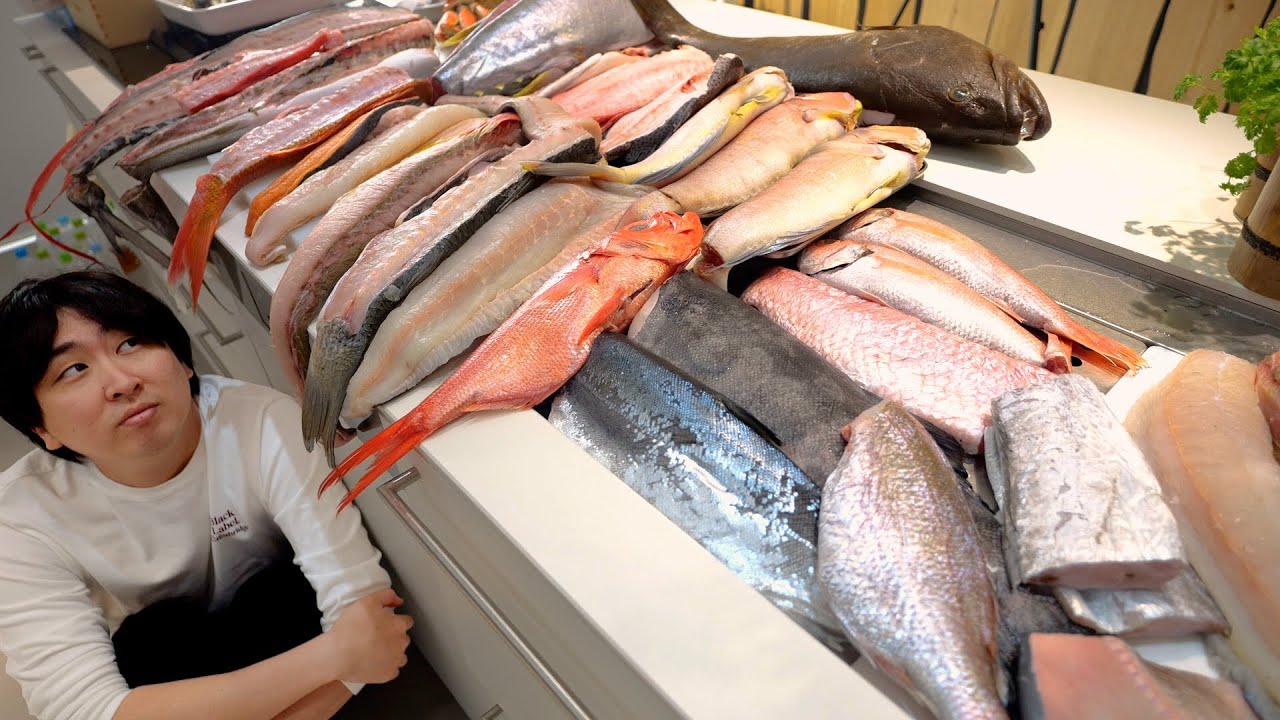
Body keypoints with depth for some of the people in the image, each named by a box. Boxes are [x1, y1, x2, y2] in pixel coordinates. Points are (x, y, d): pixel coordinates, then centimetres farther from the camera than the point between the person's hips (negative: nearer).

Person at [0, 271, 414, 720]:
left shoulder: (264, 425, -29)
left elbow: (362, 602, -32)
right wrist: (330, 655, -41)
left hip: (276, 625, 1)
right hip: (161, 662, 0)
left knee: (294, 593, -30)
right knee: (156, 637, -31)